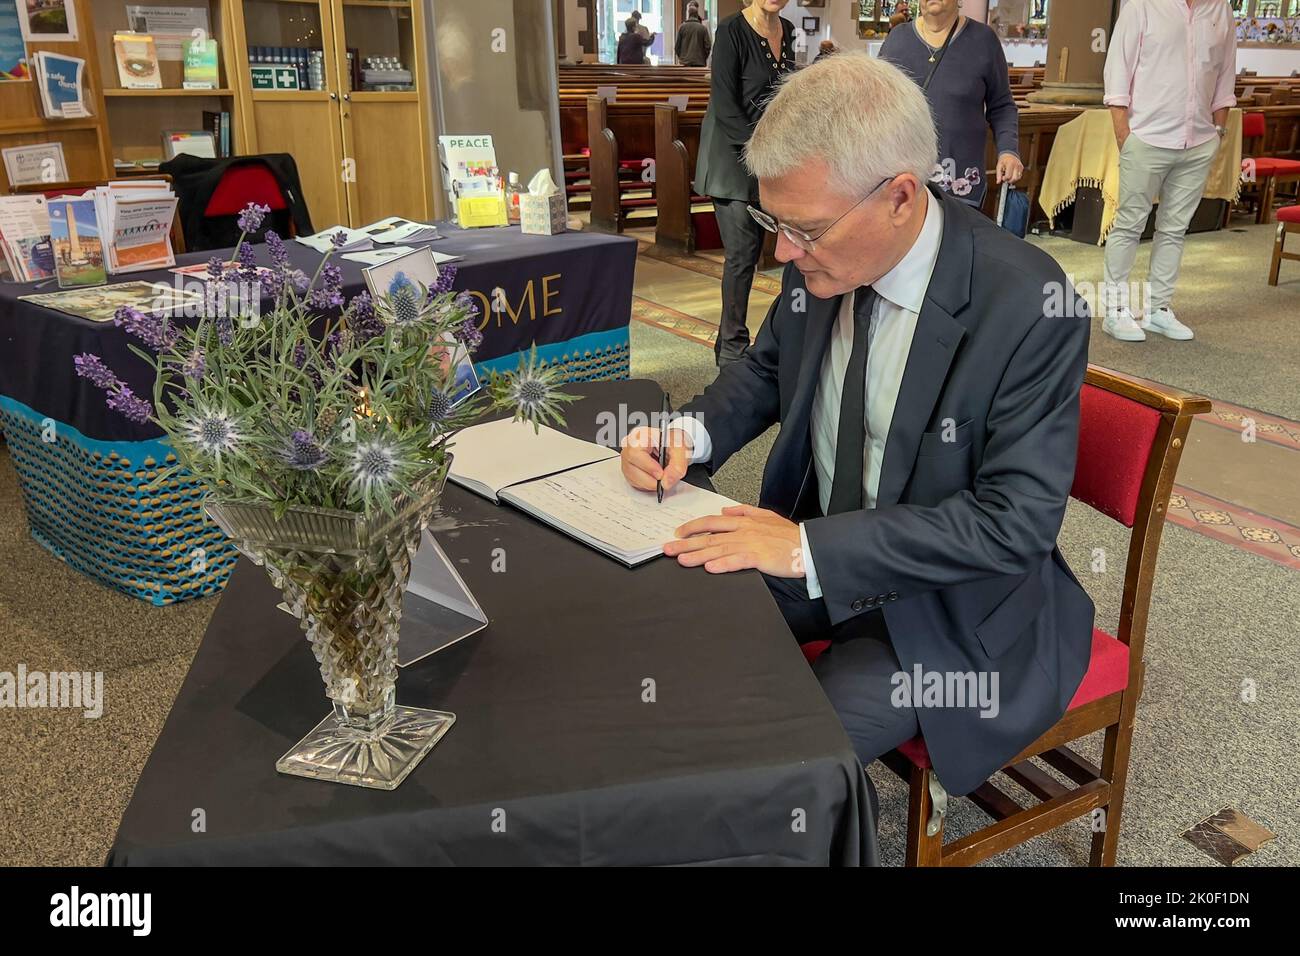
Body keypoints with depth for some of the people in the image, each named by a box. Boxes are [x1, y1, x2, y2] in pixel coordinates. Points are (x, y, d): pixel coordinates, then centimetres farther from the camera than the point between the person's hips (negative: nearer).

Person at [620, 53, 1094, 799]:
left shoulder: (1029, 310, -25)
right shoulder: (823, 258, -8)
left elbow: (1016, 518, -24)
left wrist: (811, 547, -29)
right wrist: (693, 433, -10)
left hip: (951, 606, -5)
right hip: (814, 549, 6)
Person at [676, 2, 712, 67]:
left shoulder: (682, 27, -1)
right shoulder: (703, 28, -4)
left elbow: (677, 46, 2)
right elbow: (708, 46, -3)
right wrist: (704, 59, 12)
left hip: (685, 62, 1)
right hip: (699, 62, -1)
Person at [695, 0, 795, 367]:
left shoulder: (787, 30, 11)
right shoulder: (731, 30, -9)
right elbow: (725, 106, -14)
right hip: (732, 153, -6)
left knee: (751, 250, 3)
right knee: (742, 252, -9)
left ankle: (730, 341, 14)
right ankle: (732, 350, 1)